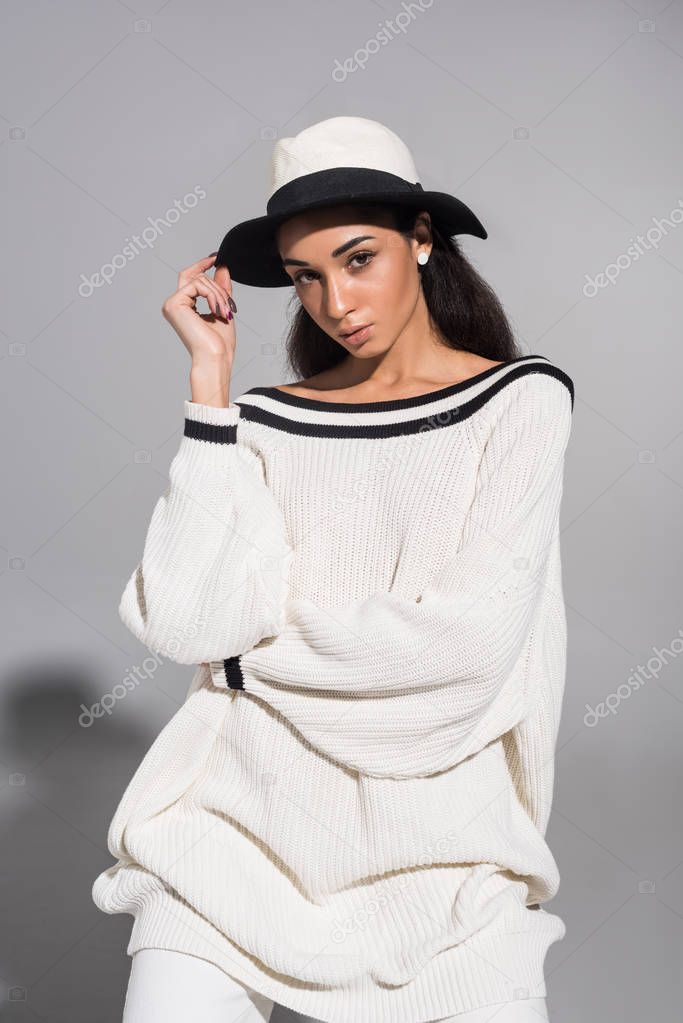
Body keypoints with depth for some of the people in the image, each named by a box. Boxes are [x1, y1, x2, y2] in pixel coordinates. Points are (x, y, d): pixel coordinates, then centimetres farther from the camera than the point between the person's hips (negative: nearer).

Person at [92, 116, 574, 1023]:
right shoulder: (269, 421, 4)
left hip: (435, 832, -1)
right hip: (249, 813, 2)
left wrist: (259, 639, -2)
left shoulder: (522, 400, -2)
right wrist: (211, 378, -7)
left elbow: (473, 640, -12)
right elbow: (185, 626, -10)